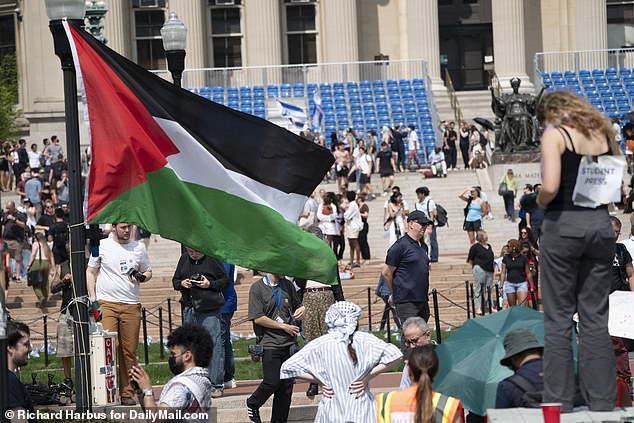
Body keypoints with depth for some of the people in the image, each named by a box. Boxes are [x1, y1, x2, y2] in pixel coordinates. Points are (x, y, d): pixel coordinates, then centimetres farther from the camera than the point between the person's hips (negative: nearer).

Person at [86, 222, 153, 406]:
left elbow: (148, 271, 22)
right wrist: (92, 297, 1)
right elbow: (91, 271, 11)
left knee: (129, 352, 0)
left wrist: (142, 277, -2)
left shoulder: (139, 248, 13)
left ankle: (127, 393, 4)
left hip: (131, 305, 2)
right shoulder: (101, 246, 6)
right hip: (106, 303, -2)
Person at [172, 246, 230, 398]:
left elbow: (226, 281, 1)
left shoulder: (212, 259, -2)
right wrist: (182, 283, -3)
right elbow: (175, 280, 19)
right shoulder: (184, 259, 13)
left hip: (210, 310, -5)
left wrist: (210, 284, -14)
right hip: (189, 309, 5)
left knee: (214, 345, -7)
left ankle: (217, 384, -4)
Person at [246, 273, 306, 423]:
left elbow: (296, 306, 25)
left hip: (289, 343, 5)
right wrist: (284, 327, -9)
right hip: (269, 343, -5)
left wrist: (302, 309, 0)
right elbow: (258, 318, -12)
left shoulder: (288, 285, 11)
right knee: (273, 382, -9)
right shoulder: (257, 288, -5)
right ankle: (252, 405, 19)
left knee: (287, 385, 2)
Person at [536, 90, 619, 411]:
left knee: (558, 319, 2)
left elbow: (550, 186, -17)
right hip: (601, 225, 5)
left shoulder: (555, 134, -6)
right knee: (595, 318, 9)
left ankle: (558, 404, 3)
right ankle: (602, 403, 9)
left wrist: (540, 202, 2)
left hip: (564, 225, -5)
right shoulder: (603, 133, 11)